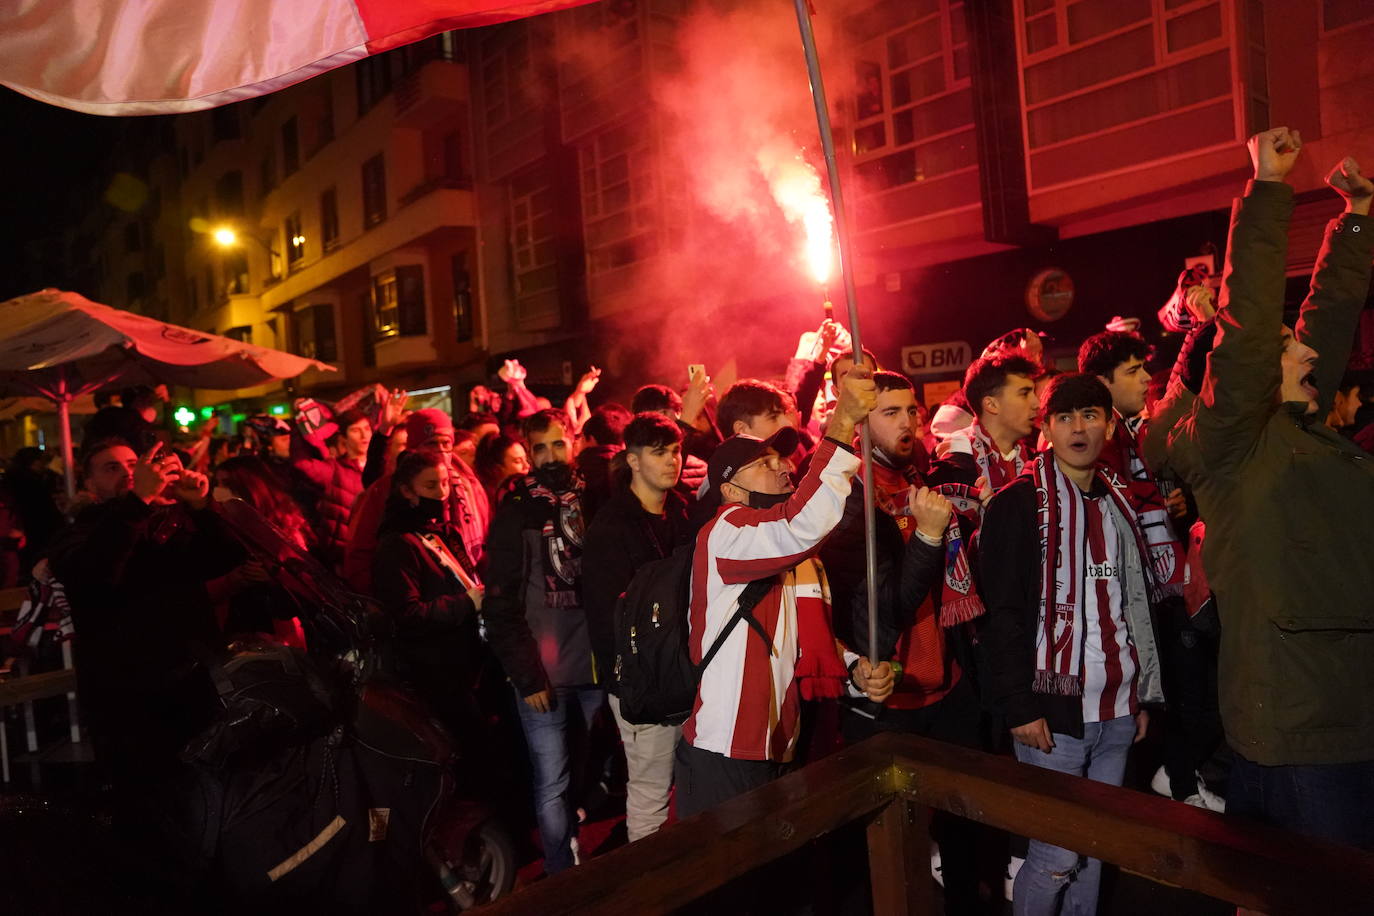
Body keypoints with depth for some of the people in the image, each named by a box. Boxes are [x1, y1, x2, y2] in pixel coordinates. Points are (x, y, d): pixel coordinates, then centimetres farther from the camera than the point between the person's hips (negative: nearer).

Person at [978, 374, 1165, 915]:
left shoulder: (1119, 503, 12)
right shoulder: (1019, 504, -8)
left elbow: (1137, 605, 17)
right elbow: (1003, 613, -12)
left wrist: (1144, 696, 15)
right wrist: (1020, 707, -16)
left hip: (1116, 713, 6)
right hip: (1052, 711, -6)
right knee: (1058, 855, -2)